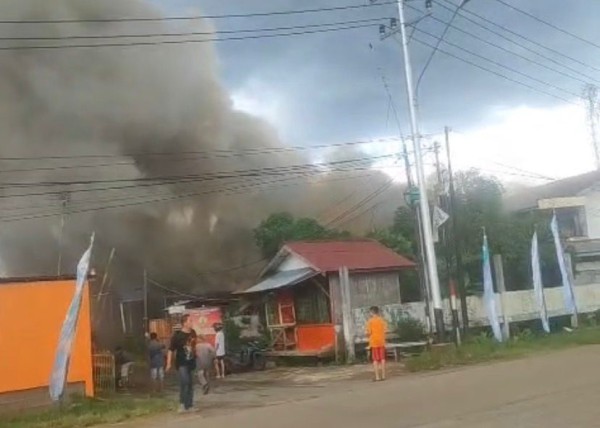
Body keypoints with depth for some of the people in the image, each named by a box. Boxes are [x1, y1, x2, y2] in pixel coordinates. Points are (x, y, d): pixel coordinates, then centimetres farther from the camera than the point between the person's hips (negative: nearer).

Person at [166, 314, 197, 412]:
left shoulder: (193, 333, 3)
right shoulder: (177, 335, -13)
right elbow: (171, 350, -12)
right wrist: (169, 363, -17)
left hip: (191, 363, 6)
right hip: (181, 363, -6)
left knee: (190, 384, 9)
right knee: (184, 382, -20)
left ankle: (189, 405, 18)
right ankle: (182, 403, -4)